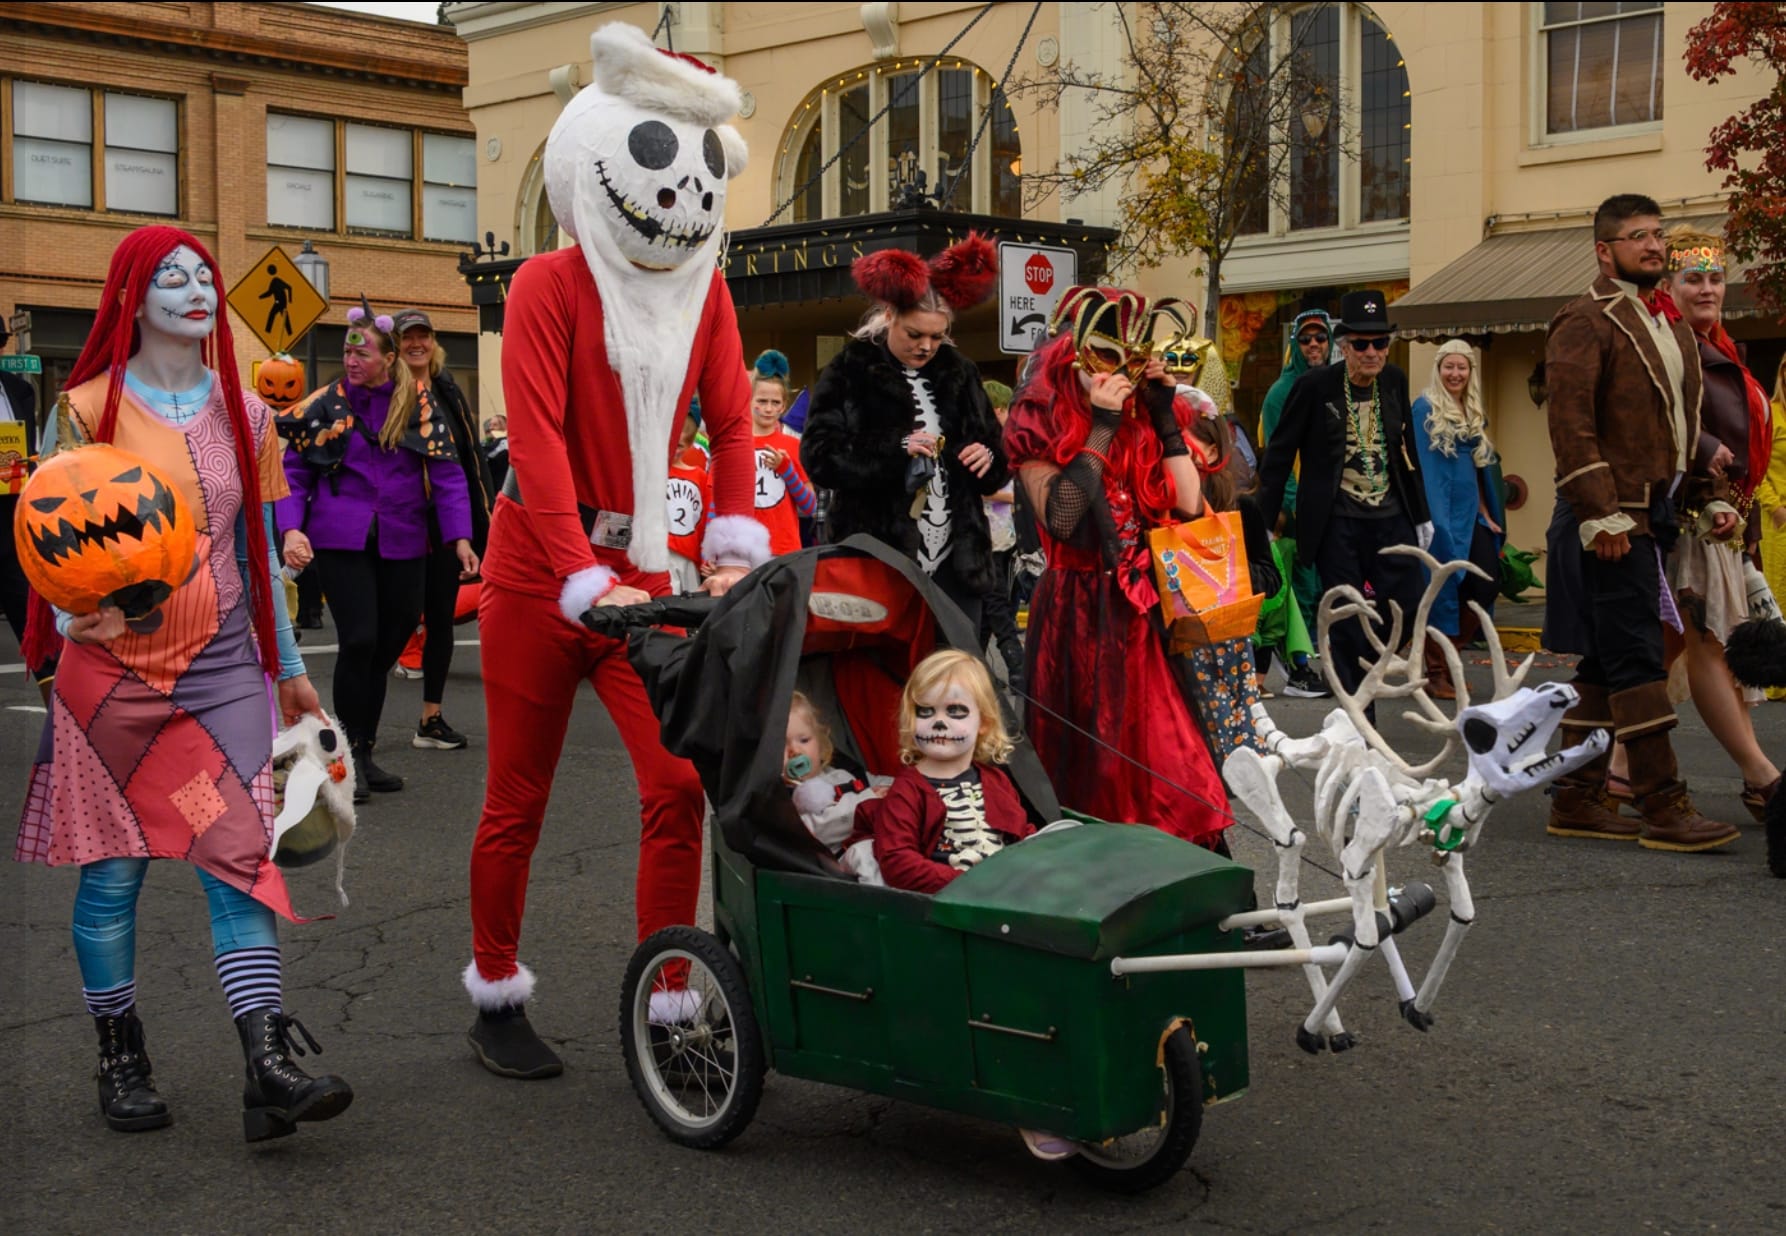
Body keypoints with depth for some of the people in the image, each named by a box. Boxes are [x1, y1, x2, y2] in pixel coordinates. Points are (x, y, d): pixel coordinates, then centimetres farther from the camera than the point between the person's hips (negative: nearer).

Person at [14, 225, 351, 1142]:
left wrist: (287, 664, 17)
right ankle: (120, 1059, 20)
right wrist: (75, 614, -21)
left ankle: (271, 1071, -14)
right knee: (112, 870, 4)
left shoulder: (244, 414, 11)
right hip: (111, 668, -2)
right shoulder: (86, 410, 0)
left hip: (223, 668, 2)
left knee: (240, 858, -8)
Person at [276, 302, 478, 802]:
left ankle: (365, 755, 22)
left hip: (401, 544, 2)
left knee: (387, 647, 8)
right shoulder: (324, 405, 2)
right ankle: (350, 755, 1)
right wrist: (292, 529, -12)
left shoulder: (421, 406, 3)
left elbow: (447, 474, 3)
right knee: (359, 641, -14)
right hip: (341, 540, -2)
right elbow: (294, 474, 5)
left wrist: (460, 537, -7)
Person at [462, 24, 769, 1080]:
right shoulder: (551, 284, -12)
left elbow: (731, 423, -2)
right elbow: (538, 435, -21)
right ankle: (497, 995, 24)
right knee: (519, 800, 6)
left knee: (681, 784, -5)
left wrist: (736, 549, -16)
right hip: (538, 570, -4)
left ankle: (667, 1011, 5)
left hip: (641, 571, 4)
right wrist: (586, 580, -29)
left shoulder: (704, 290, 4)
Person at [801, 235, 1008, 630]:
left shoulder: (959, 374, 14)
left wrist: (988, 458, -5)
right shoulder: (850, 373, 0)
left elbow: (998, 469, 19)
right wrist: (895, 449, -20)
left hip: (956, 564, 4)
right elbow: (819, 456, -9)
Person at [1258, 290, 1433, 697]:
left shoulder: (1395, 381, 5)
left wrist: (1421, 515, 17)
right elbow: (1279, 453, -4)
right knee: (1347, 624, 0)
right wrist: (1265, 522, -5)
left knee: (1410, 606, -3)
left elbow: (1406, 451, 15)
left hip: (1389, 517, 4)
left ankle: (1354, 663, 23)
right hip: (1336, 522, -4)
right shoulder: (1314, 385, -8)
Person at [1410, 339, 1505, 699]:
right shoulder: (1425, 409, -5)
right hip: (1441, 510, -7)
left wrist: (1487, 512, 15)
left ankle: (1448, 658, 14)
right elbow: (1424, 466, -10)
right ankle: (1437, 673, 4)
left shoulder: (1474, 413, 17)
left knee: (1486, 585, 0)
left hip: (1471, 512, 7)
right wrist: (1433, 518, -17)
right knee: (1444, 588, -5)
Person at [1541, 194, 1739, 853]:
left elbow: (1687, 421, 25)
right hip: (1612, 522, -9)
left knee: (1606, 661, 11)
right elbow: (1570, 423, -16)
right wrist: (1599, 518, -22)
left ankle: (1577, 799, 16)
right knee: (1637, 657, -8)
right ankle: (1663, 808, -6)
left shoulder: (1671, 323, 20)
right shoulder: (1586, 321, -9)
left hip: (1655, 517, 9)